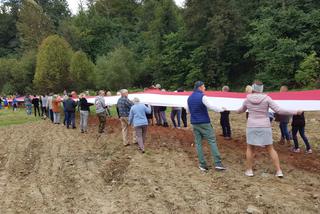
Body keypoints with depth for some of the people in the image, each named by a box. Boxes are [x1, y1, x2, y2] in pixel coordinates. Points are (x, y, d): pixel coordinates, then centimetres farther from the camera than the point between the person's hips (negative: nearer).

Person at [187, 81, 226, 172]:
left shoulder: (189, 98, 10)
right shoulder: (202, 96, -11)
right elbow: (211, 107, -18)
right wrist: (221, 109, -6)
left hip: (194, 123, 6)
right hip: (204, 123, -6)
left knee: (198, 143, 8)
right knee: (212, 141, -1)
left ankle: (202, 165, 9)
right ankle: (218, 163, -3)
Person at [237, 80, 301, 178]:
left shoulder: (247, 99, -2)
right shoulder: (266, 98, -7)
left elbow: (241, 110, 16)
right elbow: (279, 110, -11)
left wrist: (237, 111, 40)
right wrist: (295, 112, -3)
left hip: (252, 127, 0)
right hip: (265, 127, 0)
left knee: (250, 148, 14)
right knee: (270, 149, 10)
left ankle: (249, 170, 16)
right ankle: (278, 171, 10)